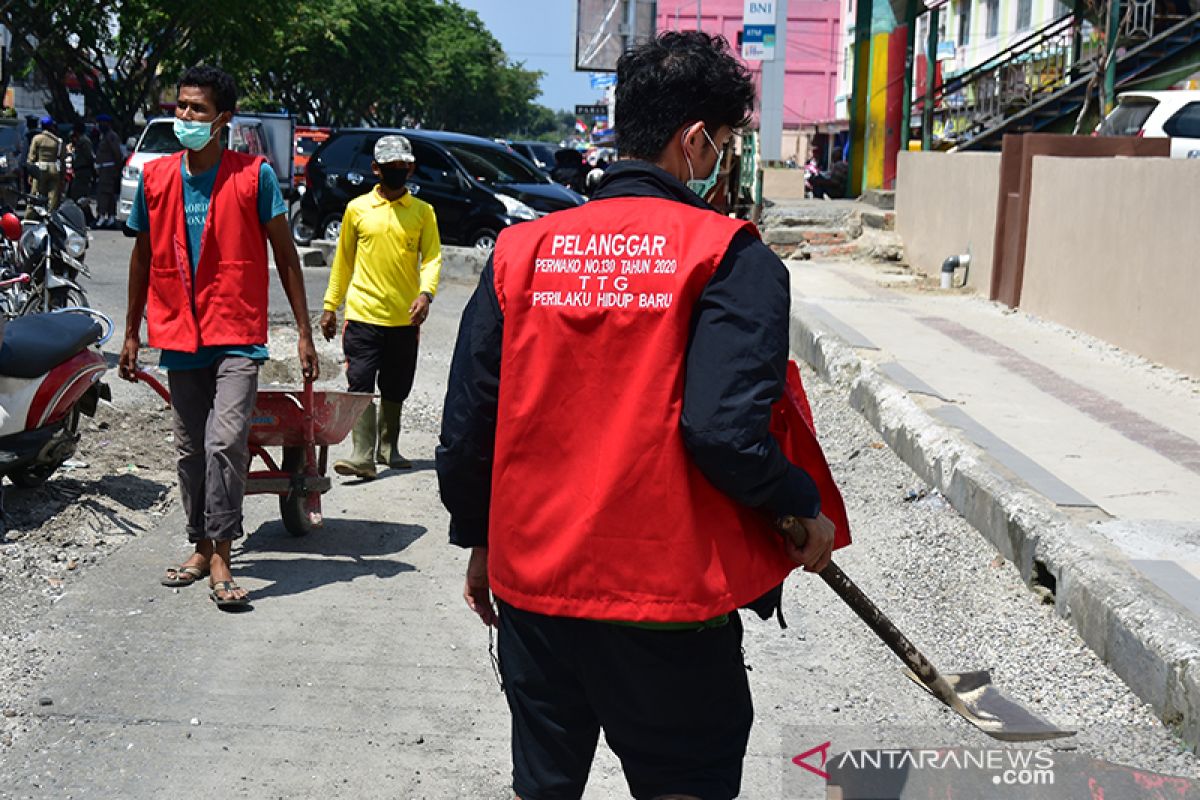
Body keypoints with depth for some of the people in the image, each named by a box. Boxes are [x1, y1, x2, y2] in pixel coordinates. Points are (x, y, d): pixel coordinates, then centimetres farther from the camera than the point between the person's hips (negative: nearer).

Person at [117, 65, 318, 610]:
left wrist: (304, 333, -5)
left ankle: (220, 556, -9)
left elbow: (286, 257, -2)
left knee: (225, 441, -17)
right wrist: (132, 333, 17)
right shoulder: (155, 177, 5)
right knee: (190, 448, 12)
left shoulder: (254, 175, -6)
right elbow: (143, 257, 15)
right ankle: (201, 546, 26)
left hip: (236, 335, -4)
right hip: (179, 335, 5)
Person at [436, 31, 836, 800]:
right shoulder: (731, 257, -11)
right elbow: (726, 431, -21)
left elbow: (466, 426, 2)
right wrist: (806, 513, -3)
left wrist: (478, 540, 17)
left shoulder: (520, 250, 1)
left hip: (532, 585, 5)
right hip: (667, 596, -4)